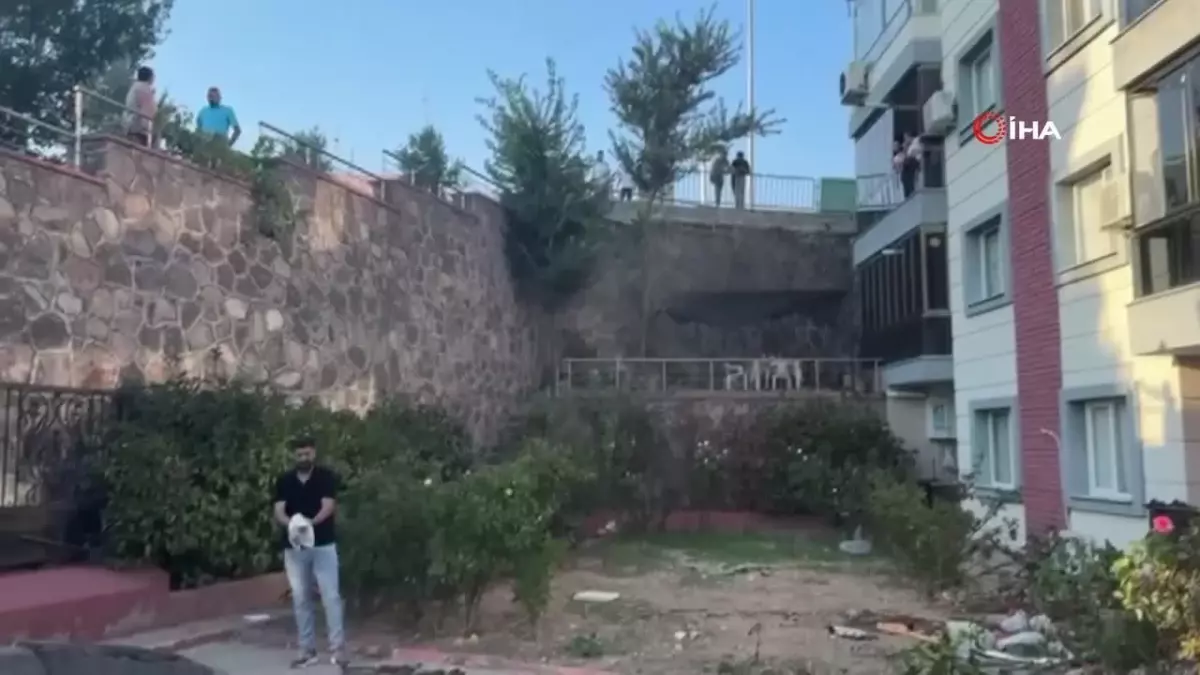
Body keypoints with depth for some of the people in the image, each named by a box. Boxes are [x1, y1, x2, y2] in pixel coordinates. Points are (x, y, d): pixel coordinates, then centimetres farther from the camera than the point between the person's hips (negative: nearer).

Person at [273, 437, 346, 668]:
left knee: (331, 597, -4)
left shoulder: (327, 477, -3)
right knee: (300, 599, 7)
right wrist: (290, 525, -28)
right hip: (294, 548, 3)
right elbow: (278, 512, -6)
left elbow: (328, 507, -14)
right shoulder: (284, 481, 5)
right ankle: (307, 650, 16)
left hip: (324, 545, -3)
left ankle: (338, 648, 0)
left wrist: (310, 522, -33)